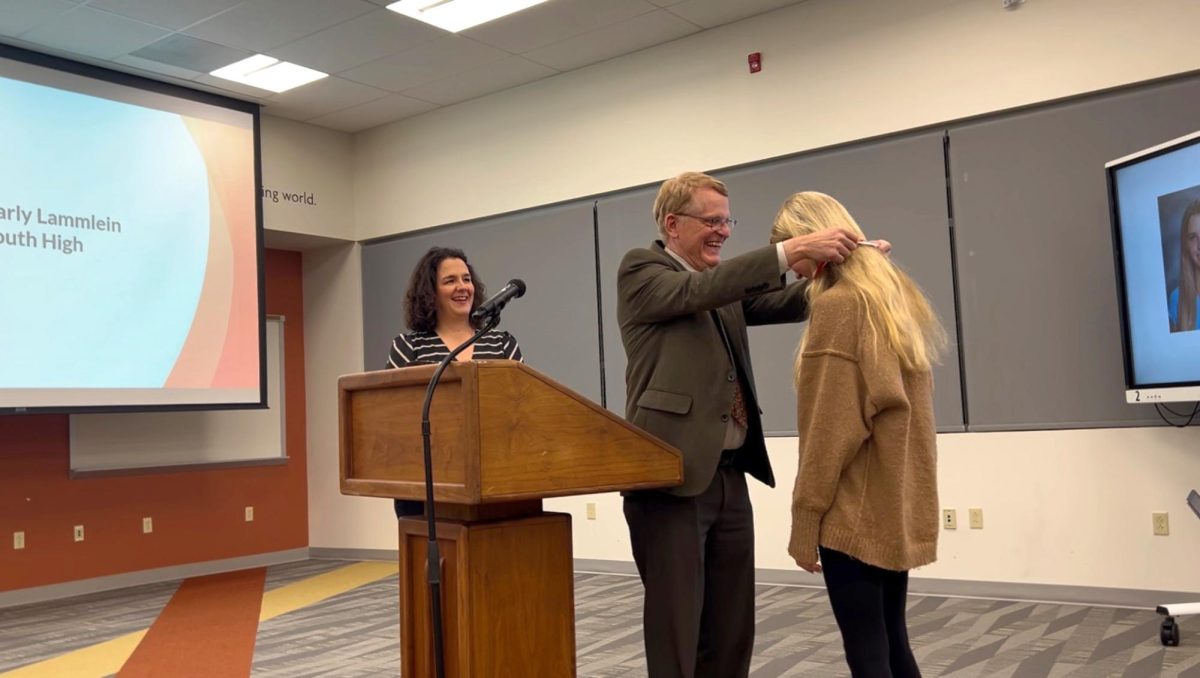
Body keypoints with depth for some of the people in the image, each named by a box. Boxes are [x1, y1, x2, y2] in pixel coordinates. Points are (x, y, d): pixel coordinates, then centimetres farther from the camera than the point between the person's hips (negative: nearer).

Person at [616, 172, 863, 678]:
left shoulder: (724, 283, 18)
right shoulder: (641, 269, -3)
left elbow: (788, 304, 6)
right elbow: (699, 290, -21)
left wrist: (838, 266, -12)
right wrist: (793, 249, -27)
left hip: (729, 475, 7)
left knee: (732, 624, 13)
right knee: (675, 622, 1)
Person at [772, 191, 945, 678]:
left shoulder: (838, 304, -14)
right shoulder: (895, 295, 11)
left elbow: (829, 425, -16)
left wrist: (805, 517, -11)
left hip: (855, 510, -9)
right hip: (899, 503, 9)